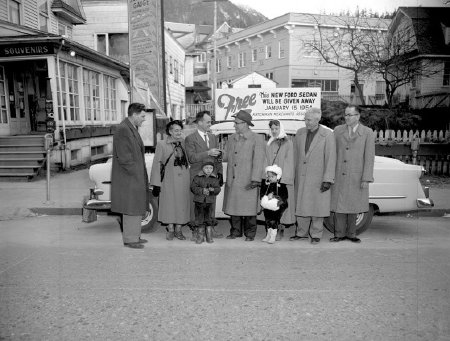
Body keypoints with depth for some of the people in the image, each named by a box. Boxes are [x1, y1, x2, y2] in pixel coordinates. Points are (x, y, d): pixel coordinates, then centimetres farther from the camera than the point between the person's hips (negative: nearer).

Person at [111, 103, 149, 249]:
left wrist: (142, 173, 14)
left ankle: (134, 236, 28)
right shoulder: (122, 130, -18)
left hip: (137, 177, 10)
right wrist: (135, 173, -16)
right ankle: (130, 239, 12)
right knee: (131, 208, 0)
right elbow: (124, 157, -22)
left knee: (137, 208, 17)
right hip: (128, 178, -10)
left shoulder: (133, 129, 13)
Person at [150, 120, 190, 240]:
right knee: (169, 204, 5)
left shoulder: (185, 143, 6)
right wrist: (156, 183, -5)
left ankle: (178, 230, 22)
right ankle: (170, 229, 22)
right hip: (169, 180, -2)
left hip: (184, 179, 2)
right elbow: (157, 164, -1)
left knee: (182, 204, 7)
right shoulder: (161, 144, -1)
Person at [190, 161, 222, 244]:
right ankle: (200, 237, 15)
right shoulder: (197, 177, 0)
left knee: (209, 219, 6)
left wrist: (213, 190, -21)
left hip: (210, 202, 1)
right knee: (200, 219, 4)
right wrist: (202, 190, -19)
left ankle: (209, 237, 17)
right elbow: (193, 187, -6)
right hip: (199, 201, -1)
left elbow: (218, 189, 0)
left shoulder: (215, 179, 5)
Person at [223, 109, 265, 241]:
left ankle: (250, 233, 17)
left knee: (248, 208, 2)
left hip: (247, 181, -5)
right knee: (233, 206, 9)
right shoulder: (232, 138, 13)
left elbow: (258, 161, -10)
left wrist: (255, 180, -15)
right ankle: (236, 231, 23)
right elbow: (226, 156, 20)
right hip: (232, 181, 5)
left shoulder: (257, 139, -4)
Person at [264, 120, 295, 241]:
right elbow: (266, 162, 11)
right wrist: (266, 176, 0)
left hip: (283, 179, -4)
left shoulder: (288, 143, 1)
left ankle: (281, 229, 5)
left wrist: (282, 178, -12)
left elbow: (289, 163, -4)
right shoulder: (269, 144, 15)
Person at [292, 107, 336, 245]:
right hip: (301, 178, 4)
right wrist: (293, 175, 8)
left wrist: (328, 180, -16)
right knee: (301, 206, 9)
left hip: (318, 178, -4)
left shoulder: (327, 135, -9)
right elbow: (295, 155, 8)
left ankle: (316, 235, 18)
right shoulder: (300, 133, 4)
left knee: (317, 207, 4)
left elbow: (331, 159, -12)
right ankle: (302, 233, 23)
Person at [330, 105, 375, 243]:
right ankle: (339, 234, 16)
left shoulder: (368, 133, -2)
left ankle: (351, 234, 23)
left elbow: (369, 157, -5)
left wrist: (366, 179, -10)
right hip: (339, 175, 2)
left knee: (353, 206, 8)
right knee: (338, 206, 4)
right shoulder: (338, 130, 4)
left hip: (356, 177, -1)